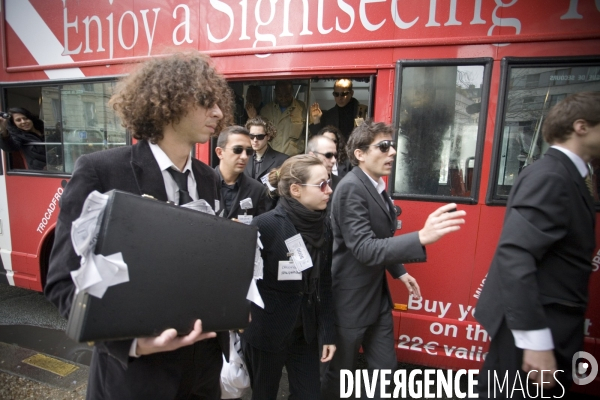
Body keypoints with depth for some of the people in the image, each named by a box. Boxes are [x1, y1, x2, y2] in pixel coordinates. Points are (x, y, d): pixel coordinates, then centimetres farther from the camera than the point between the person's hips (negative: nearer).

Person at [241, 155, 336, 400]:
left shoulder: (323, 225, -3)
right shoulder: (265, 225, -21)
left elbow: (324, 284, 1)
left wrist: (327, 333, 3)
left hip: (305, 331, 5)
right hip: (265, 332, -4)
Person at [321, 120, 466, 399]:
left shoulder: (376, 186, 5)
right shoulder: (351, 188, -23)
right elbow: (365, 249, -31)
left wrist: (399, 272, 15)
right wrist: (421, 237, -39)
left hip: (378, 296, 8)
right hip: (352, 299, -8)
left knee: (385, 368, 20)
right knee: (341, 372, 15)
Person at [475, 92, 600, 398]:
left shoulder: (564, 176, 11)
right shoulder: (550, 177, -19)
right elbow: (515, 255, -28)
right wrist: (537, 342, -27)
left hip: (548, 321, 9)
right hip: (533, 327, -9)